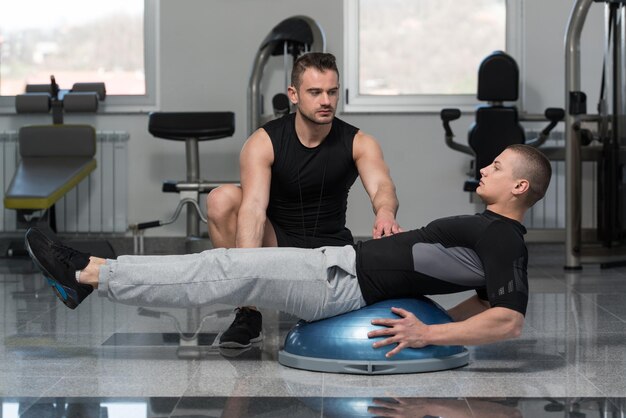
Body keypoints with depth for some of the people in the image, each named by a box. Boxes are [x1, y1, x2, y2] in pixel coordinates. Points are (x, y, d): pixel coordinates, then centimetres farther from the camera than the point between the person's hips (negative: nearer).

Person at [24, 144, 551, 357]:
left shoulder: (502, 240, -15)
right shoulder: (493, 232, 14)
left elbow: (509, 319, -27)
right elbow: (489, 298, 25)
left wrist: (429, 335, -30)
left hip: (345, 283, -9)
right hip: (345, 262, 9)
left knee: (229, 273, -10)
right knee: (227, 264, 5)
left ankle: (88, 276, -4)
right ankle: (90, 271, 6)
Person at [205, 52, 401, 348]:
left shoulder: (358, 143, -8)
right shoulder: (263, 143, -14)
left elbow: (381, 185, -28)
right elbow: (254, 207, -29)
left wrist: (385, 212, -55)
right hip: (277, 243, -1)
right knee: (222, 199, -28)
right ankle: (248, 315, -18)